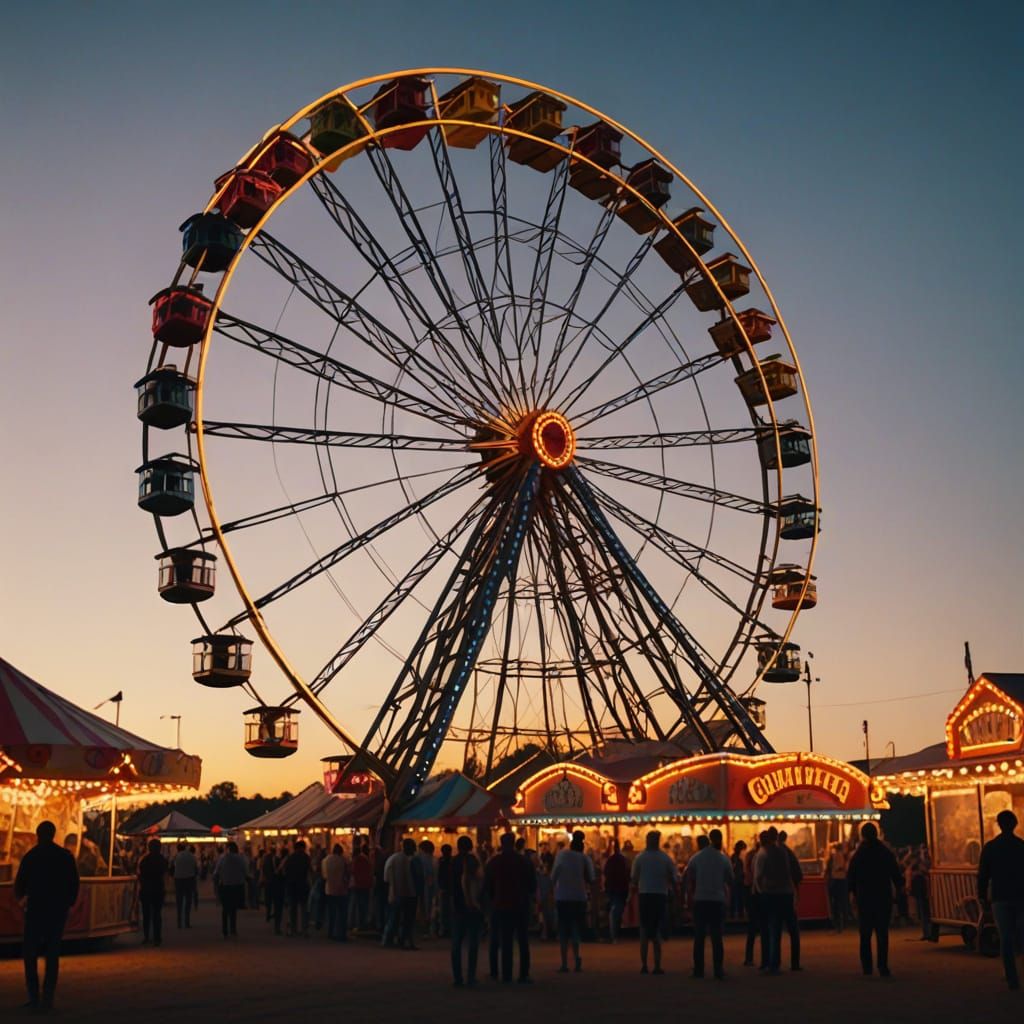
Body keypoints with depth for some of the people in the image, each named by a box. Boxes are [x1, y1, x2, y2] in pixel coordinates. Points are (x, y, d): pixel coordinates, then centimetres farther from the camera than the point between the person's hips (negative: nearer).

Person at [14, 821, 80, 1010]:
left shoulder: (31, 856, -5)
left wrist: (20, 898, 20)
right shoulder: (66, 856, 2)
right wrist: (68, 903, 13)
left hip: (36, 908, -2)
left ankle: (34, 996, -2)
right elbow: (74, 883, 2)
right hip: (59, 909, 2)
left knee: (30, 952, 7)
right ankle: (48, 997, 3)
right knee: (53, 952, 8)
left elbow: (20, 883, -1)